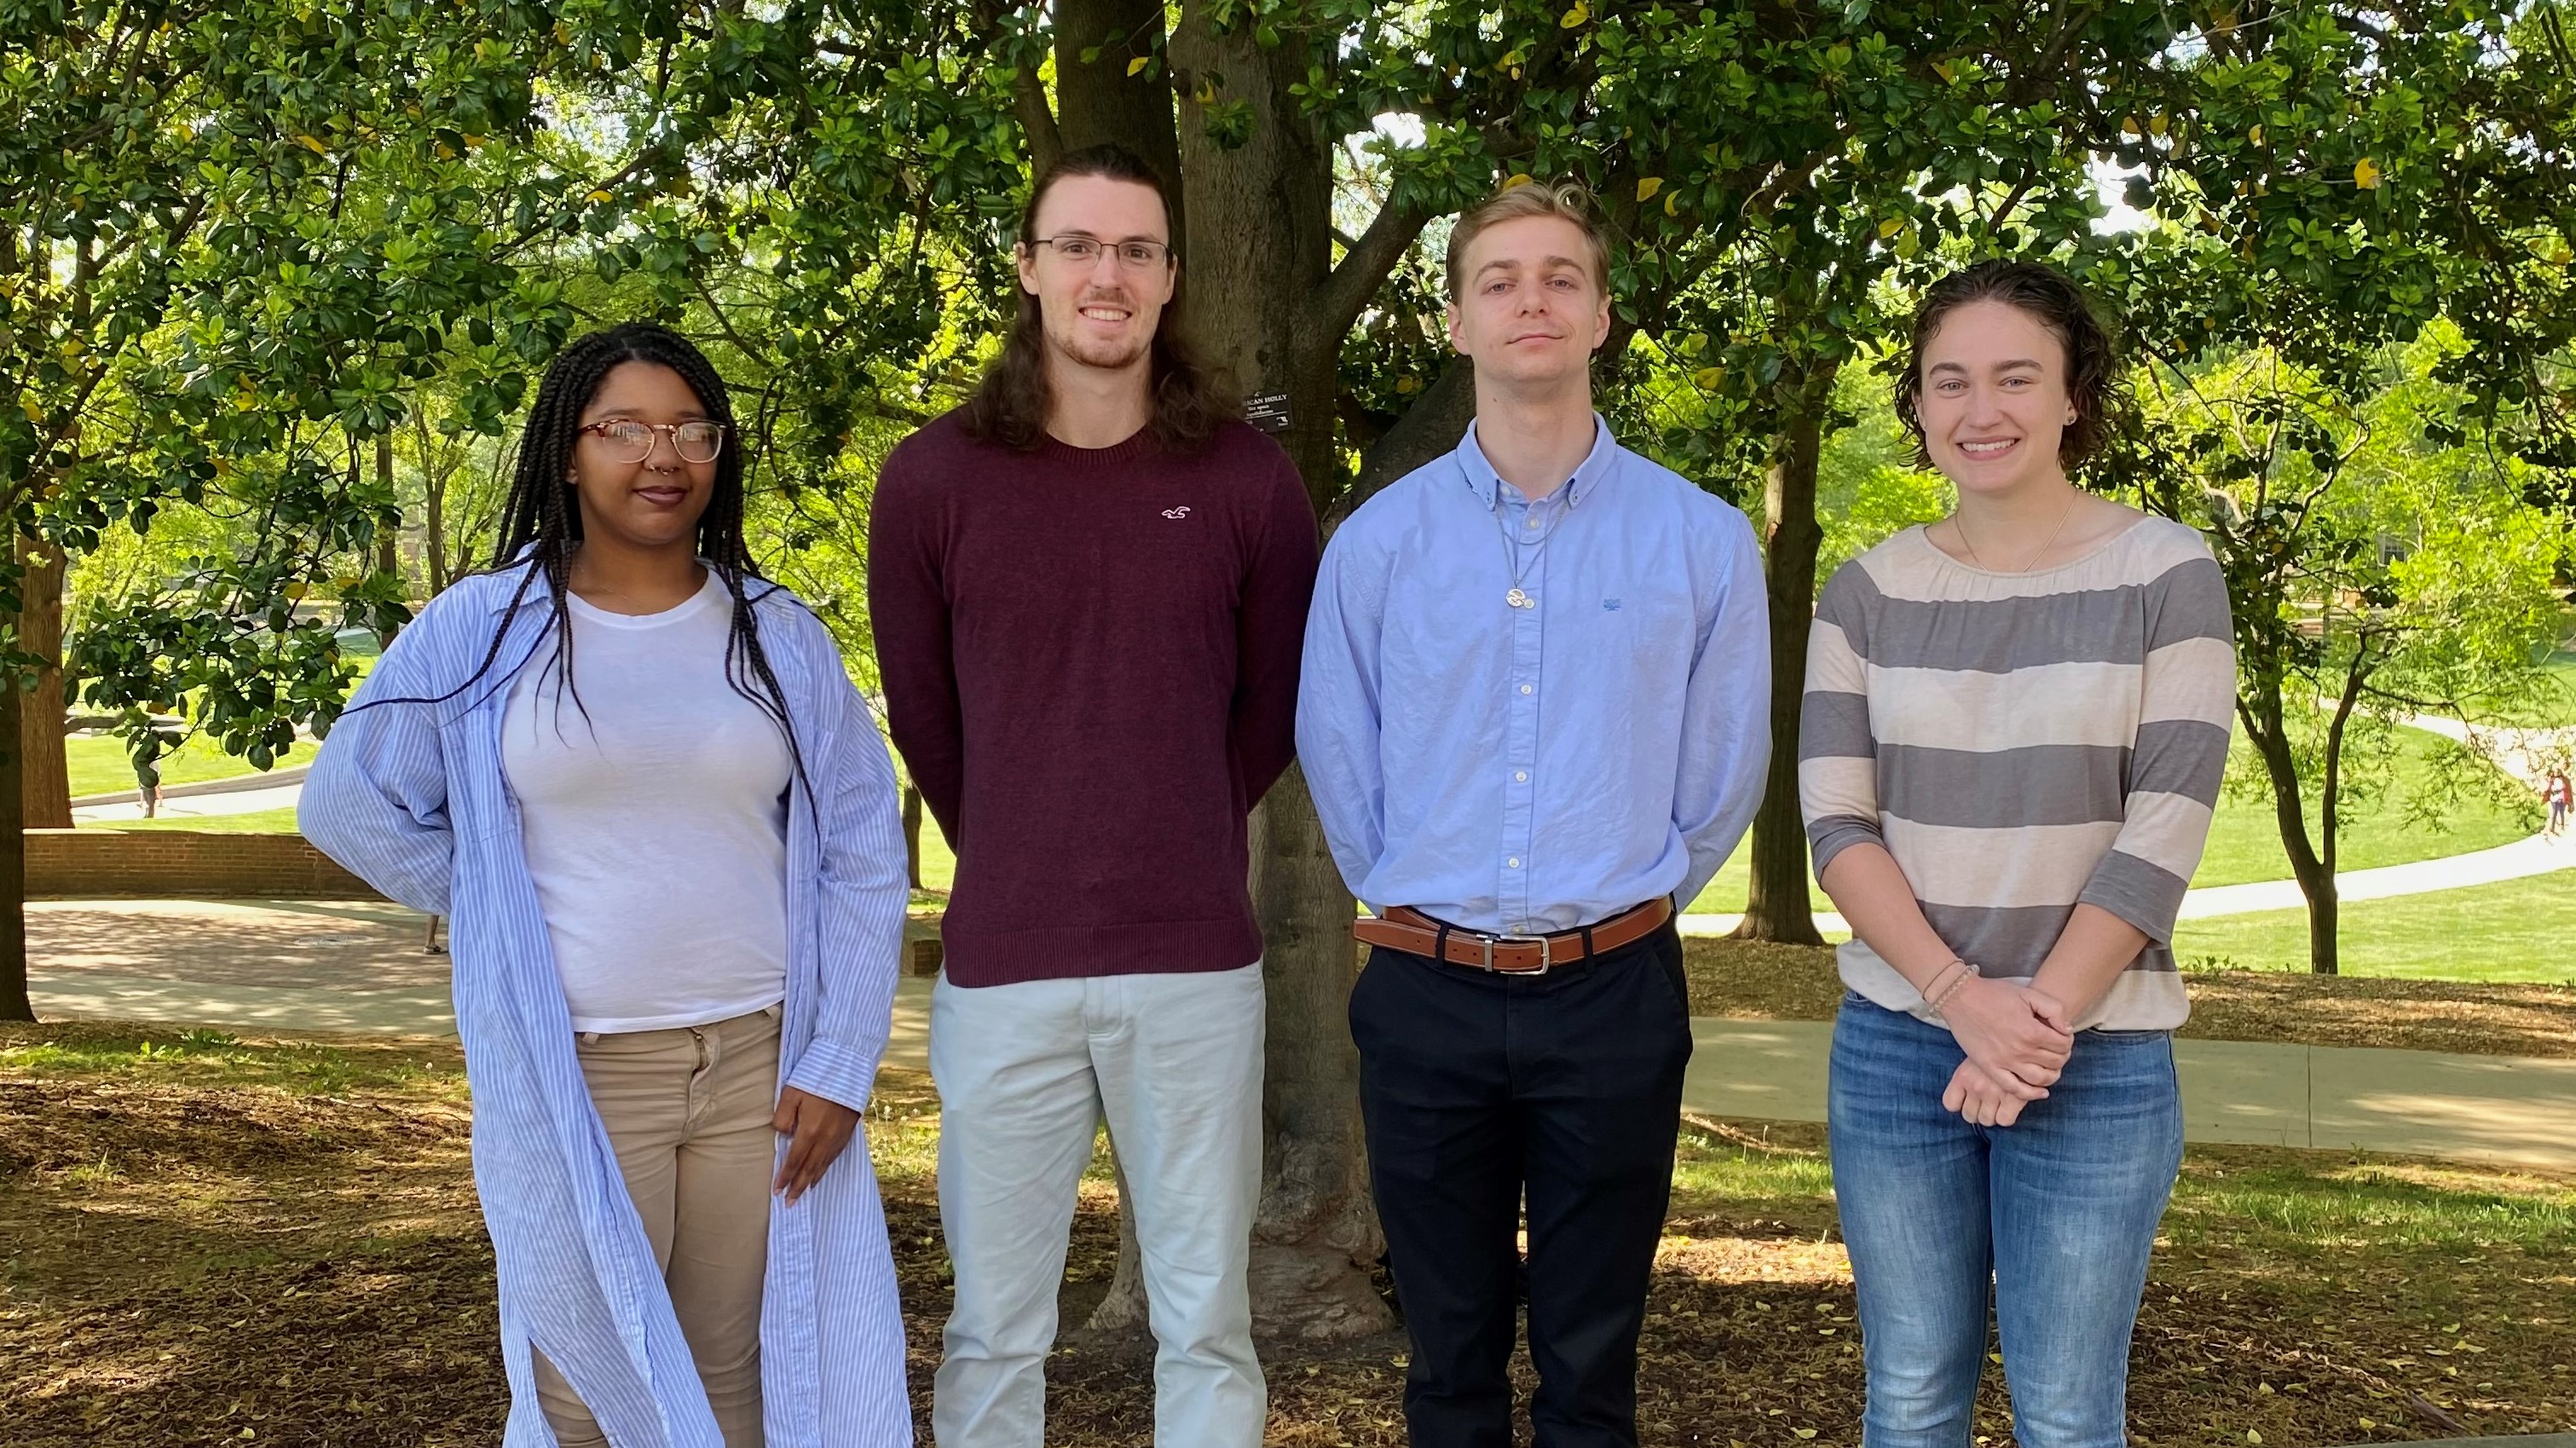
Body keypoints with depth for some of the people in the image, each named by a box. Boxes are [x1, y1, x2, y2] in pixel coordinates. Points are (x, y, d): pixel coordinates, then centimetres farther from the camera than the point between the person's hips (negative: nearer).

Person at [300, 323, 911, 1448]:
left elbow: (861, 859, 5)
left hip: (759, 1063, 2)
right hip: (570, 1072, -2)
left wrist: (838, 1068, -1)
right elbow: (348, 804, 7)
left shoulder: (778, 637, 5)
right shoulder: (483, 631, 0)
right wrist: (499, 911, 2)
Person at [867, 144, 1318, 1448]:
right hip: (1002, 964, 0)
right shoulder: (934, 477, 0)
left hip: (1196, 961, 0)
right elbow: (920, 714, 11)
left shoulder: (1248, 480, 0)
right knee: (994, 1331, 8)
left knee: (1206, 1321, 8)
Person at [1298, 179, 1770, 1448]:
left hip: (1614, 997, -1)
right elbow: (1336, 755, 10)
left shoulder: (1703, 541, -2)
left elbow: (1724, 769, 6)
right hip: (1428, 997, 1)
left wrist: (1630, 905, 11)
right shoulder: (1378, 539, 1)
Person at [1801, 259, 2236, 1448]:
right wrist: (1963, 998, -14)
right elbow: (1834, 817, -2)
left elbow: (2163, 833, -9)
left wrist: (2040, 1020, -12)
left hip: (2098, 1060, -2)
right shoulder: (1869, 589, 4)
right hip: (1896, 1044, 3)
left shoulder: (2166, 575, -4)